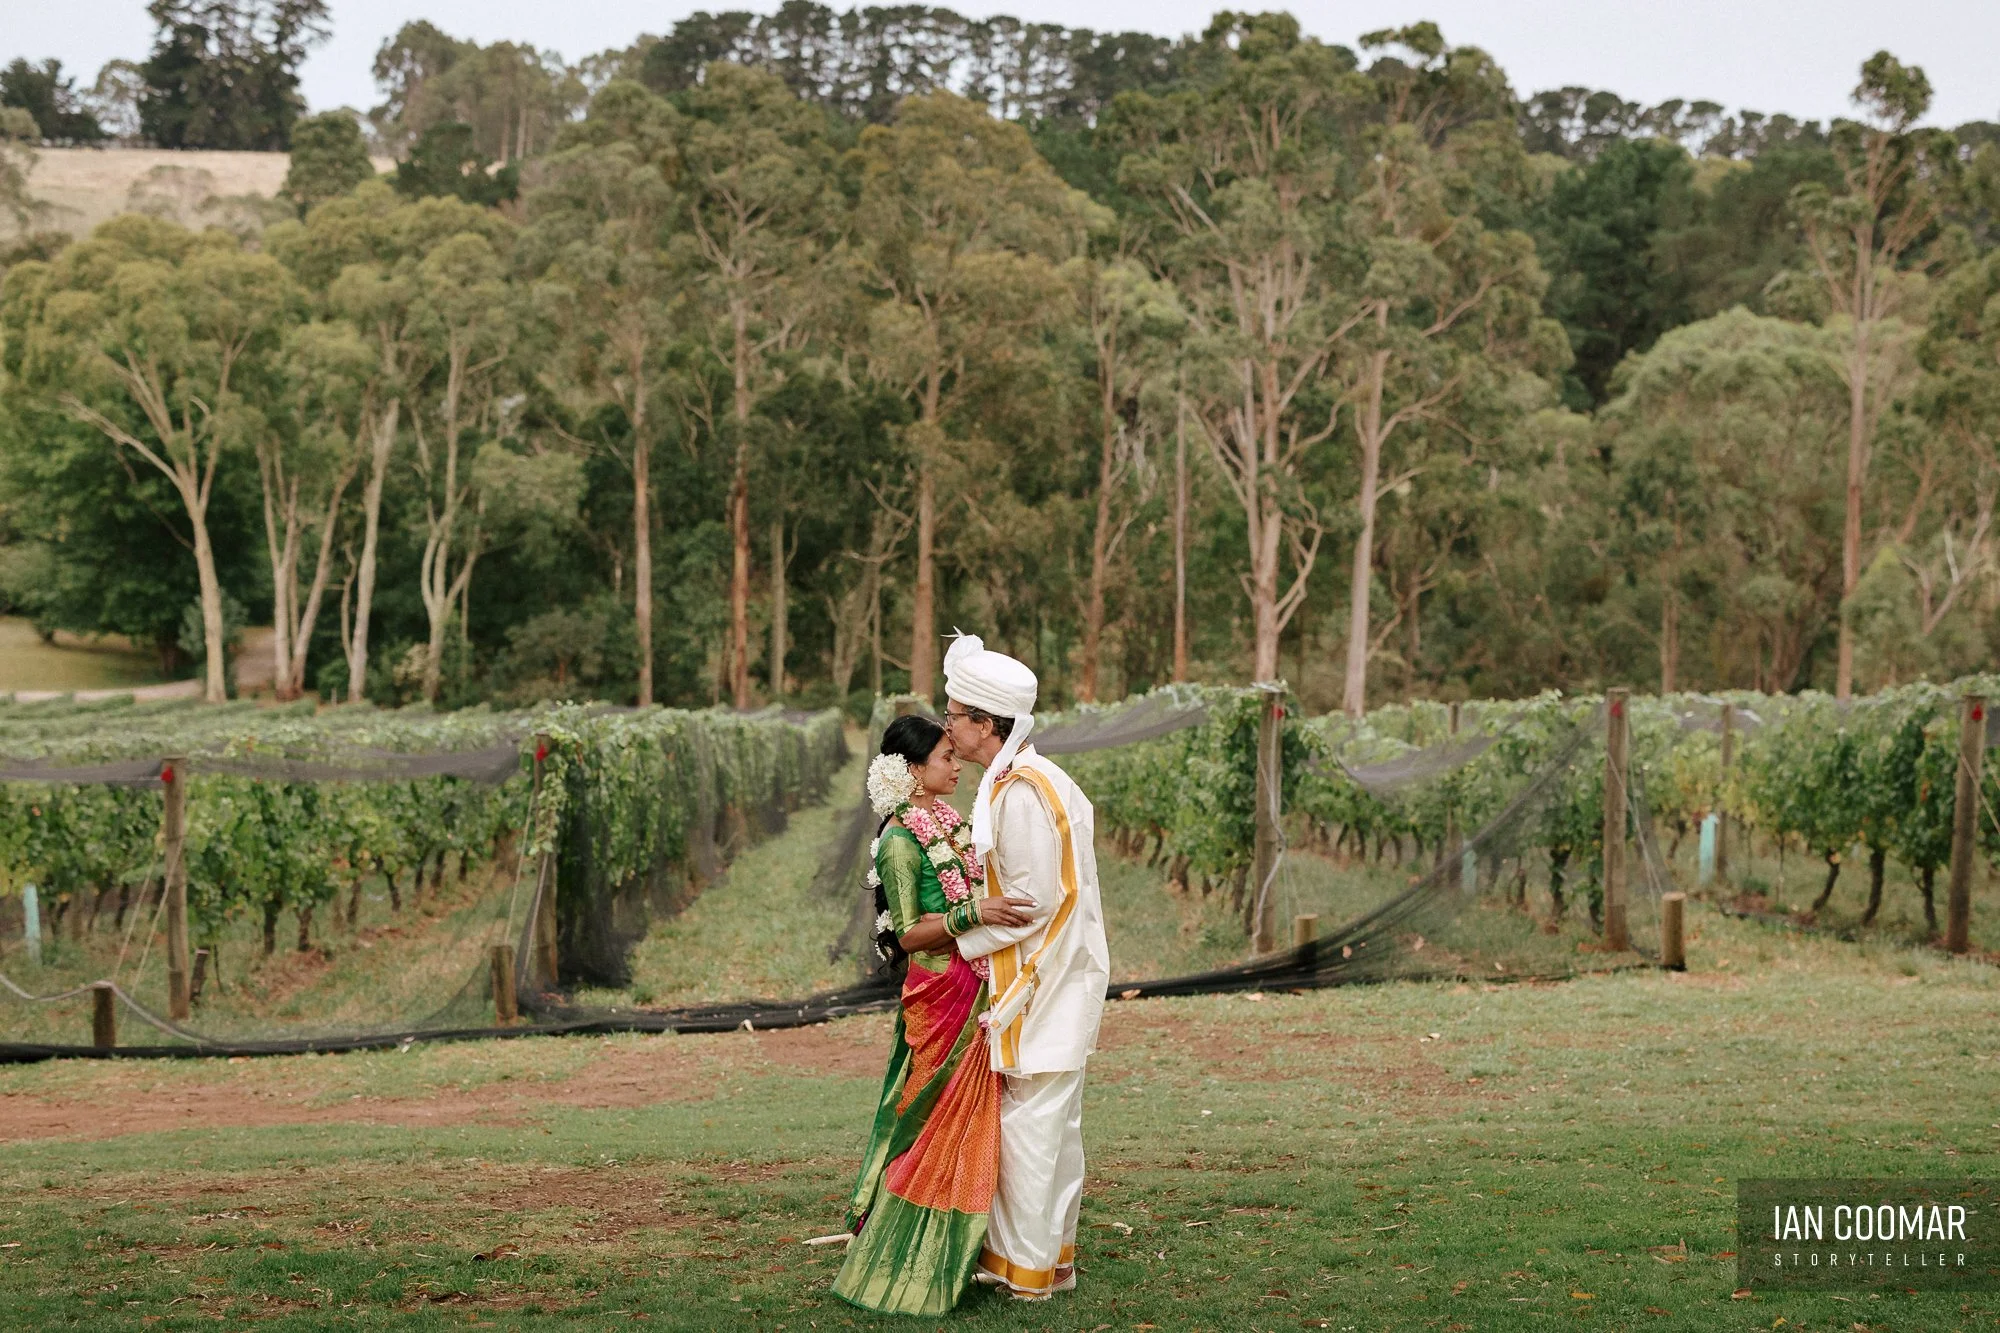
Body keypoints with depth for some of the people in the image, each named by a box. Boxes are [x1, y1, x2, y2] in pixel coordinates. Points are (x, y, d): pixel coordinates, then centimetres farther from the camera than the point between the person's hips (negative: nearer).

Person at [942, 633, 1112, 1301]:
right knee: (1054, 1123, 15)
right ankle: (1052, 1252, 23)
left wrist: (959, 942, -13)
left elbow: (1032, 900, -22)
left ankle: (1028, 1265, 4)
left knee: (1030, 1122, -3)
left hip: (1041, 981, -10)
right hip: (1058, 974, 10)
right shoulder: (1031, 778, 12)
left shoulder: (1019, 793, -20)